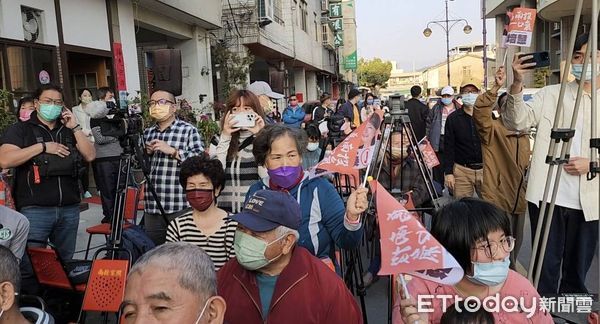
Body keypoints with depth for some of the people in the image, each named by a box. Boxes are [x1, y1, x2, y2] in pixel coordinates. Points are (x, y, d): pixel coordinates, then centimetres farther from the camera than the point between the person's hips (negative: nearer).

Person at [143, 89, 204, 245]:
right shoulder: (147, 132, 16)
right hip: (152, 208, 6)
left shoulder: (188, 130, -2)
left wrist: (172, 151, -19)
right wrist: (145, 153, 1)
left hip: (180, 208, -5)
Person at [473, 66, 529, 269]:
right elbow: (480, 110, -32)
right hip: (498, 199, -8)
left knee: (515, 244, 20)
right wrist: (496, 88, -42)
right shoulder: (492, 130, -10)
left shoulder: (524, 135, 14)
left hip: (519, 200, 8)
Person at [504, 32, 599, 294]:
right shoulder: (550, 94, 4)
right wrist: (517, 84, -24)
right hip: (547, 196, -2)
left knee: (578, 267, 15)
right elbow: (517, 122, -11)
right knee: (546, 266, 3)